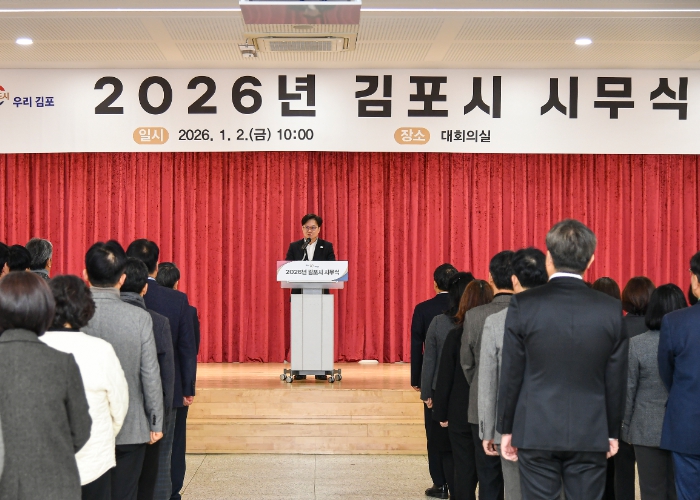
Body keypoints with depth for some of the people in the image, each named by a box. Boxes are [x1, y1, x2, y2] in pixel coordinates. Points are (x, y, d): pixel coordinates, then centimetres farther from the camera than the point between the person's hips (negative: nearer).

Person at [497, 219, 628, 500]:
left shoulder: (523, 305, -8)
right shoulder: (611, 310, -3)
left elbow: (511, 374, -4)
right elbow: (616, 380, 2)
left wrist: (506, 429, 5)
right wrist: (613, 432, 14)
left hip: (536, 433, -1)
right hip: (591, 435, 1)